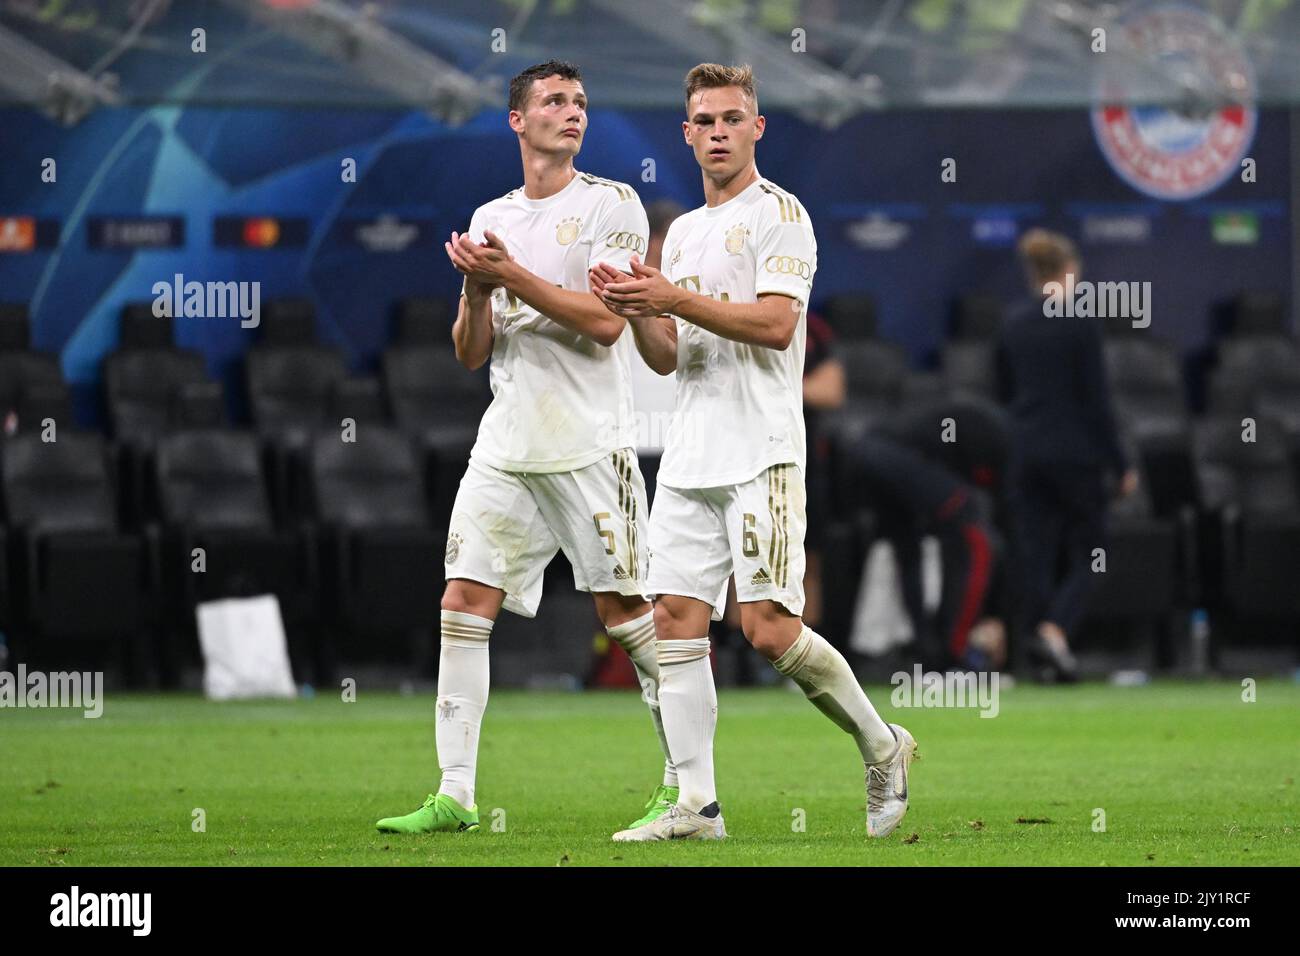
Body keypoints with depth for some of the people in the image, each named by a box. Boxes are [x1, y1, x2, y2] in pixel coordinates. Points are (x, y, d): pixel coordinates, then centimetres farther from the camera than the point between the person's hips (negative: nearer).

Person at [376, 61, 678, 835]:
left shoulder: (612, 205, -1)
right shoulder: (491, 220, 15)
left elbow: (605, 320, -13)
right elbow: (472, 353, 13)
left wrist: (514, 276, -15)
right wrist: (477, 291, -6)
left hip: (589, 445, -5)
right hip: (506, 445, 5)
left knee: (625, 610, -4)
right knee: (464, 604, -3)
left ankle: (683, 784, 5)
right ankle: (455, 795, -1)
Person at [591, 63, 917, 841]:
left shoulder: (778, 214, -4)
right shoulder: (683, 232, 20)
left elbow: (775, 322, -16)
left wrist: (675, 297, -18)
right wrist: (638, 312, -1)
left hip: (761, 454, -7)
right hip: (691, 456, 7)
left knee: (769, 628, -13)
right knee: (676, 617, -2)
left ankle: (882, 747, 7)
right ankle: (697, 805, -1)